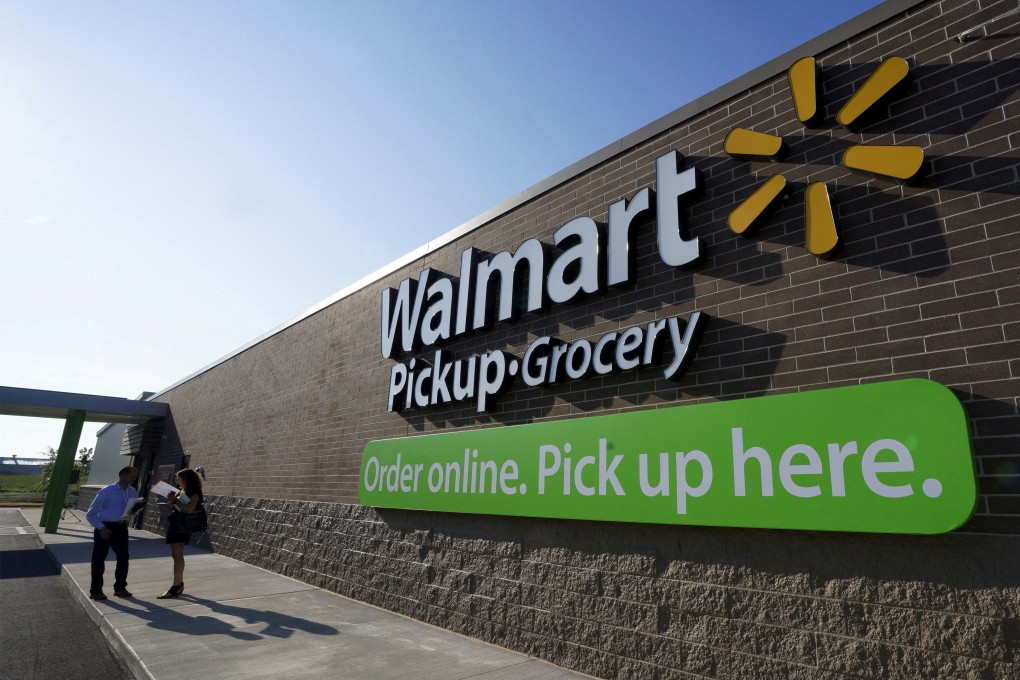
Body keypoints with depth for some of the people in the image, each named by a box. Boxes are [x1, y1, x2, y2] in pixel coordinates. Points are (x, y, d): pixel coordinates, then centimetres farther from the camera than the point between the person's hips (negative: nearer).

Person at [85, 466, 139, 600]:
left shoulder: (133, 492, 5)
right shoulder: (106, 491, -11)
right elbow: (90, 514, -7)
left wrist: (137, 508, -7)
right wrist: (101, 527, -18)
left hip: (121, 527, 5)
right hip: (105, 527, -5)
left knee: (123, 557, 9)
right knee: (99, 559, 3)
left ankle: (120, 587, 24)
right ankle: (95, 590, 17)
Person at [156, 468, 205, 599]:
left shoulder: (194, 493, -11)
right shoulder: (182, 492, 16)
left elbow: (189, 509, -23)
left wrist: (175, 500, -22)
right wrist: (167, 505, 7)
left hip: (182, 526, -9)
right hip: (175, 524, 9)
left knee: (177, 555, -10)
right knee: (176, 554, 13)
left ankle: (176, 587, -9)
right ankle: (179, 584, 22)